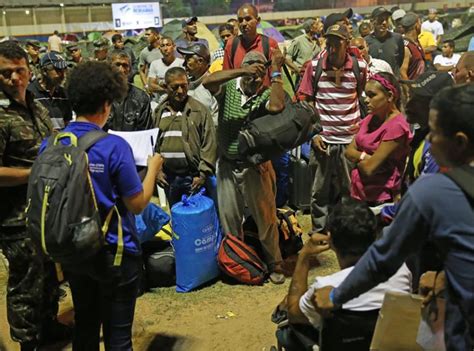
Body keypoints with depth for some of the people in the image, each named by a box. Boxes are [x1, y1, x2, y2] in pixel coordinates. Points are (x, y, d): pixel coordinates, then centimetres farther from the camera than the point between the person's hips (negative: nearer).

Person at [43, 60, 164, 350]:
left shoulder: (49, 145, -5)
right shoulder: (115, 147, -20)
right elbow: (137, 204, -14)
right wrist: (153, 168, -1)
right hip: (114, 252, -5)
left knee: (84, 328, 22)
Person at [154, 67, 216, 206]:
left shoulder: (200, 110, -4)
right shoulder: (160, 112, 9)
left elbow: (209, 145, -7)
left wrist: (204, 174, -10)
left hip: (193, 178, -4)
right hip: (168, 177, 4)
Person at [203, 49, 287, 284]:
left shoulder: (266, 94, -8)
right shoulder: (228, 87, -3)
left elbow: (277, 106, -31)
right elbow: (207, 82, -24)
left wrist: (277, 71, -24)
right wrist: (242, 71, -30)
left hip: (255, 166, -2)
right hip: (227, 165, 2)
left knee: (265, 216, 5)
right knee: (228, 218, 14)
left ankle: (274, 265, 22)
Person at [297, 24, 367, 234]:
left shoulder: (360, 67, 0)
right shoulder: (315, 66, -2)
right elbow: (305, 102, 4)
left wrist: (363, 126, 6)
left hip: (350, 139, 0)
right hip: (323, 140, 0)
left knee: (350, 189, 9)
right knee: (320, 191, 9)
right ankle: (318, 233, 24)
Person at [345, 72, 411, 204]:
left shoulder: (396, 126, -19)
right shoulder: (370, 119, 8)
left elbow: (369, 168, -22)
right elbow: (349, 151, 5)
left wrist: (358, 159, -1)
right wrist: (363, 157, -14)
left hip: (379, 200, -7)